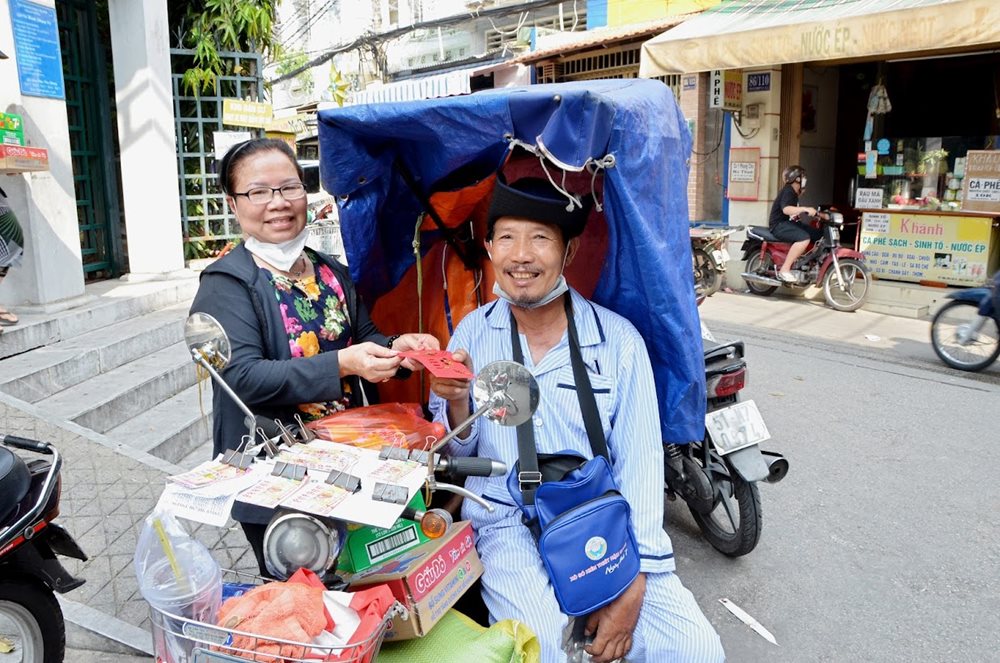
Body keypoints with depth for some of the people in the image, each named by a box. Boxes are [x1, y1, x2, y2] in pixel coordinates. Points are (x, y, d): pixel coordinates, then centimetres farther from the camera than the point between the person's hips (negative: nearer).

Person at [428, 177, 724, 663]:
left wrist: (632, 585, -12)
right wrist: (457, 404, -17)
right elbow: (456, 455, 6)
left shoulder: (618, 339, -5)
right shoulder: (473, 332, 0)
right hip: (508, 524, 0)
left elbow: (639, 462, -5)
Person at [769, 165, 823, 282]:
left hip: (789, 223, 11)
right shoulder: (788, 191, -14)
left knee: (818, 234, 5)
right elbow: (786, 209, -34)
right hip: (779, 225, -11)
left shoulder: (793, 192, 18)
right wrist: (805, 209, -42)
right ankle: (784, 270, -33)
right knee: (804, 238, -34)